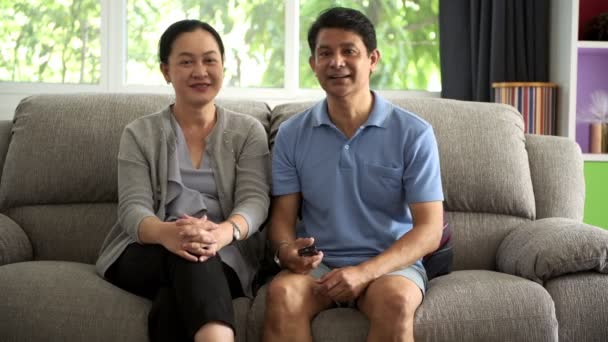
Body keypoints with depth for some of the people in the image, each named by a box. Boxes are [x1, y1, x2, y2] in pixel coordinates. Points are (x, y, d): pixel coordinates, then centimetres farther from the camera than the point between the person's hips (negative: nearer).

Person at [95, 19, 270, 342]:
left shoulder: (248, 131, 10)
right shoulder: (139, 134, 9)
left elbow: (254, 200, -6)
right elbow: (133, 209, -5)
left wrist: (222, 233, -33)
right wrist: (167, 233, -33)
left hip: (224, 258, 1)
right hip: (144, 255, 0)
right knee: (189, 258, -37)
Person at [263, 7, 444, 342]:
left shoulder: (413, 133, -3)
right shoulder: (291, 134, 5)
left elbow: (429, 229, -7)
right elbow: (283, 216, 6)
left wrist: (365, 271, -22)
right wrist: (286, 250, -19)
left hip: (390, 264, -1)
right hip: (317, 264, 2)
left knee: (394, 301, -35)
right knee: (282, 293, -31)